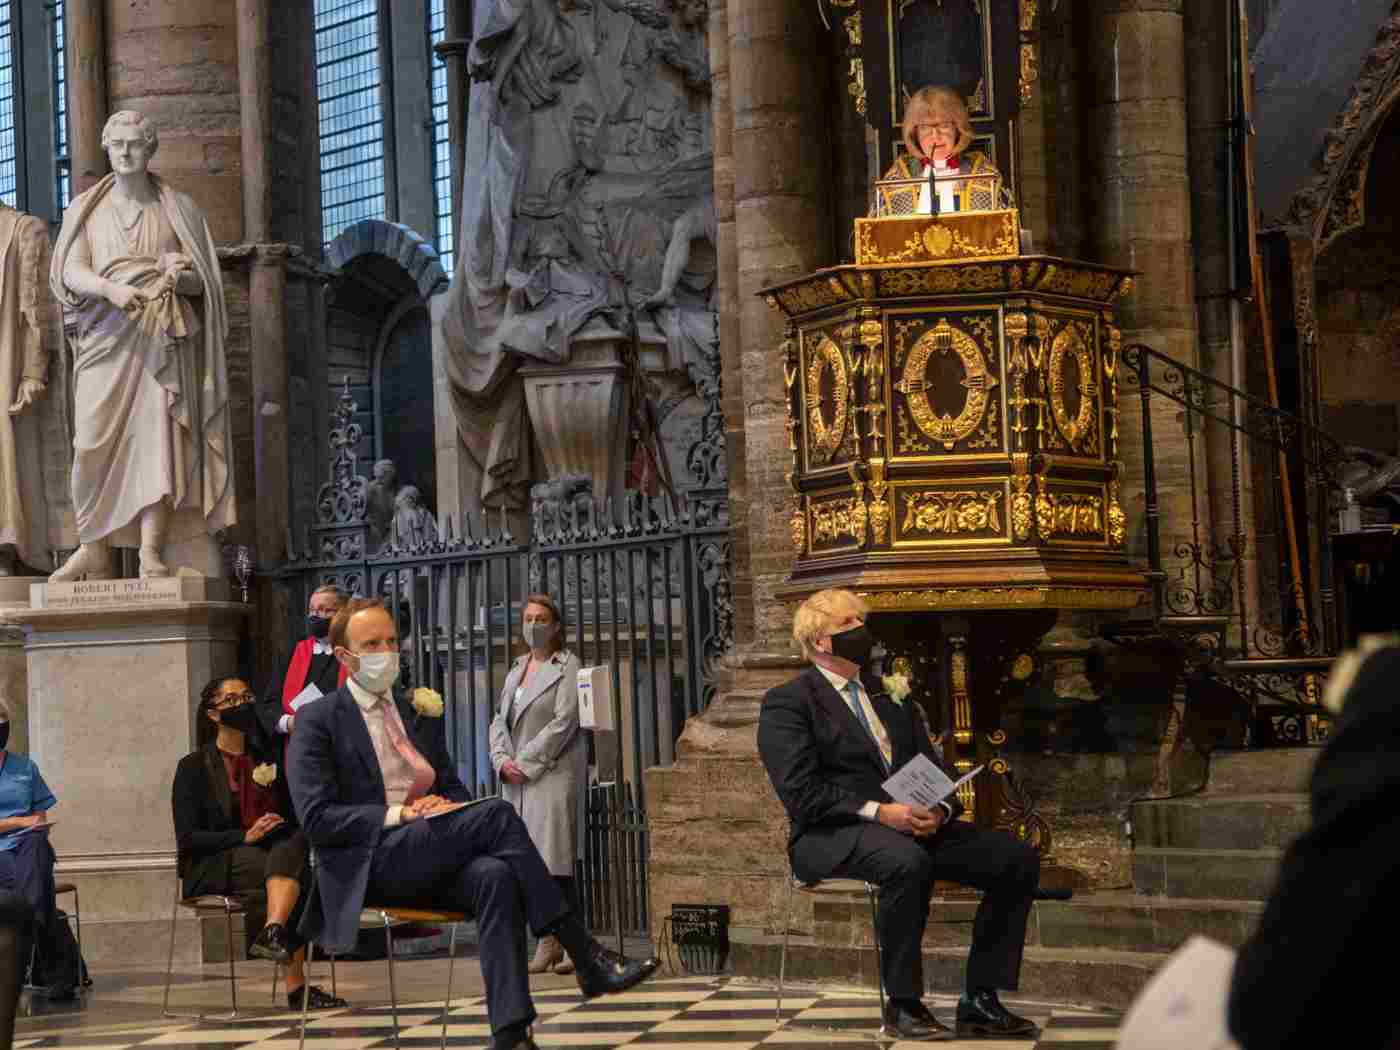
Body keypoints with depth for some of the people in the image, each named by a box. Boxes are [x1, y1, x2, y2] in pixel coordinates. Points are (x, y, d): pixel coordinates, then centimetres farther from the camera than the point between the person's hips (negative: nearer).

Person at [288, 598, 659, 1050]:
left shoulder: (421, 716, 21)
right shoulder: (318, 721, 3)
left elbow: (452, 787, 24)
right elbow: (316, 817, -6)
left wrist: (447, 805, -2)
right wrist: (397, 814, -17)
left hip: (429, 865, 5)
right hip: (369, 867, -5)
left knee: (496, 877, -32)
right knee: (496, 813, -27)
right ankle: (588, 959, -27)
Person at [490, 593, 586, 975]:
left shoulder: (567, 667, -1)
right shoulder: (517, 669, 20)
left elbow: (564, 722, -10)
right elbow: (500, 721, 16)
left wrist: (526, 763, -12)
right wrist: (503, 760, -2)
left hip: (553, 773, -7)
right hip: (516, 777, 7)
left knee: (554, 860, -11)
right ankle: (547, 943, 5)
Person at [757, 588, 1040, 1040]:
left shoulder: (889, 695, 22)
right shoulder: (786, 703, 0)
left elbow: (933, 767, 19)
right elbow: (800, 792, -12)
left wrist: (939, 809, -5)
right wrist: (878, 812, -21)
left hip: (914, 824, 7)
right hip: (830, 836, -7)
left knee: (1017, 858, -12)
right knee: (908, 862, -39)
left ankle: (980, 1001, -9)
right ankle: (902, 1005, -25)